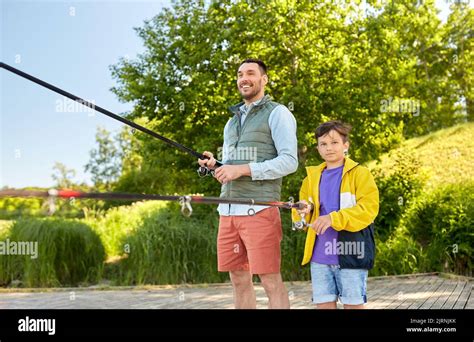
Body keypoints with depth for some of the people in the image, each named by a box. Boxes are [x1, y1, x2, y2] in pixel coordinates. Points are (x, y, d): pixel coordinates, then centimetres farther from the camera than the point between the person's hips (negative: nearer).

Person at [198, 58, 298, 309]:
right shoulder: (232, 121, 22)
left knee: (270, 281, -5)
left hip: (259, 209, -7)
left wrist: (243, 169, -17)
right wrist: (214, 165, 1)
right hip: (227, 210, 7)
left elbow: (289, 162, -10)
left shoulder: (277, 113, 1)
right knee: (239, 280, 9)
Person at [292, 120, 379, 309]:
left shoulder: (360, 173, -2)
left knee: (353, 304, 3)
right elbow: (305, 216, 19)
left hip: (350, 254, -4)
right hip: (319, 257, 5)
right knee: (324, 303, 8)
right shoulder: (313, 176, 13)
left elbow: (368, 208, -14)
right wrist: (302, 213, -6)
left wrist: (334, 218, -24)